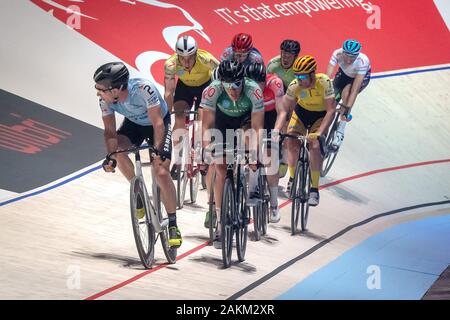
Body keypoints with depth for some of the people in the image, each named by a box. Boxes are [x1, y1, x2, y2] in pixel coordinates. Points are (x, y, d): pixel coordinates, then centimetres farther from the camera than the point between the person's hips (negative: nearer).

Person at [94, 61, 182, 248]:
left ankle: (173, 224, -7)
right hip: (133, 124, 4)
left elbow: (158, 123, -34)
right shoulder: (105, 99, -24)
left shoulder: (143, 89, -38)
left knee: (161, 172, -20)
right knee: (116, 149, -27)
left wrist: (157, 150, -46)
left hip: (158, 124, -4)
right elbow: (110, 131, -22)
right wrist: (110, 157, -38)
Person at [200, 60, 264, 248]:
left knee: (248, 131, -28)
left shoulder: (254, 90, -38)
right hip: (222, 119, -2)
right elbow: (207, 126, -35)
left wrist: (255, 155, -48)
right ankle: (220, 224, -3)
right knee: (221, 171, -8)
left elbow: (257, 127, -38)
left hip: (246, 118, 2)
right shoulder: (212, 90, -37)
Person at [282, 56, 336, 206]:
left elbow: (331, 110, -34)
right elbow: (284, 109, -22)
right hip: (301, 111, 2)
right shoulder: (294, 86, -28)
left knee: (315, 145, -21)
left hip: (321, 115, -2)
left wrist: (318, 133, -42)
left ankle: (314, 189, -10)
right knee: (291, 143, -12)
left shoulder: (324, 82, -34)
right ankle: (292, 178, 14)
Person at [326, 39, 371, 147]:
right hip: (344, 73, 4)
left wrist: (348, 107, -48)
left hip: (362, 76, -4)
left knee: (347, 93, -29)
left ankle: (340, 131, -19)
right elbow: (327, 76, -40)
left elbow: (355, 88, -42)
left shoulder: (363, 61, -39)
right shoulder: (337, 54, -35)